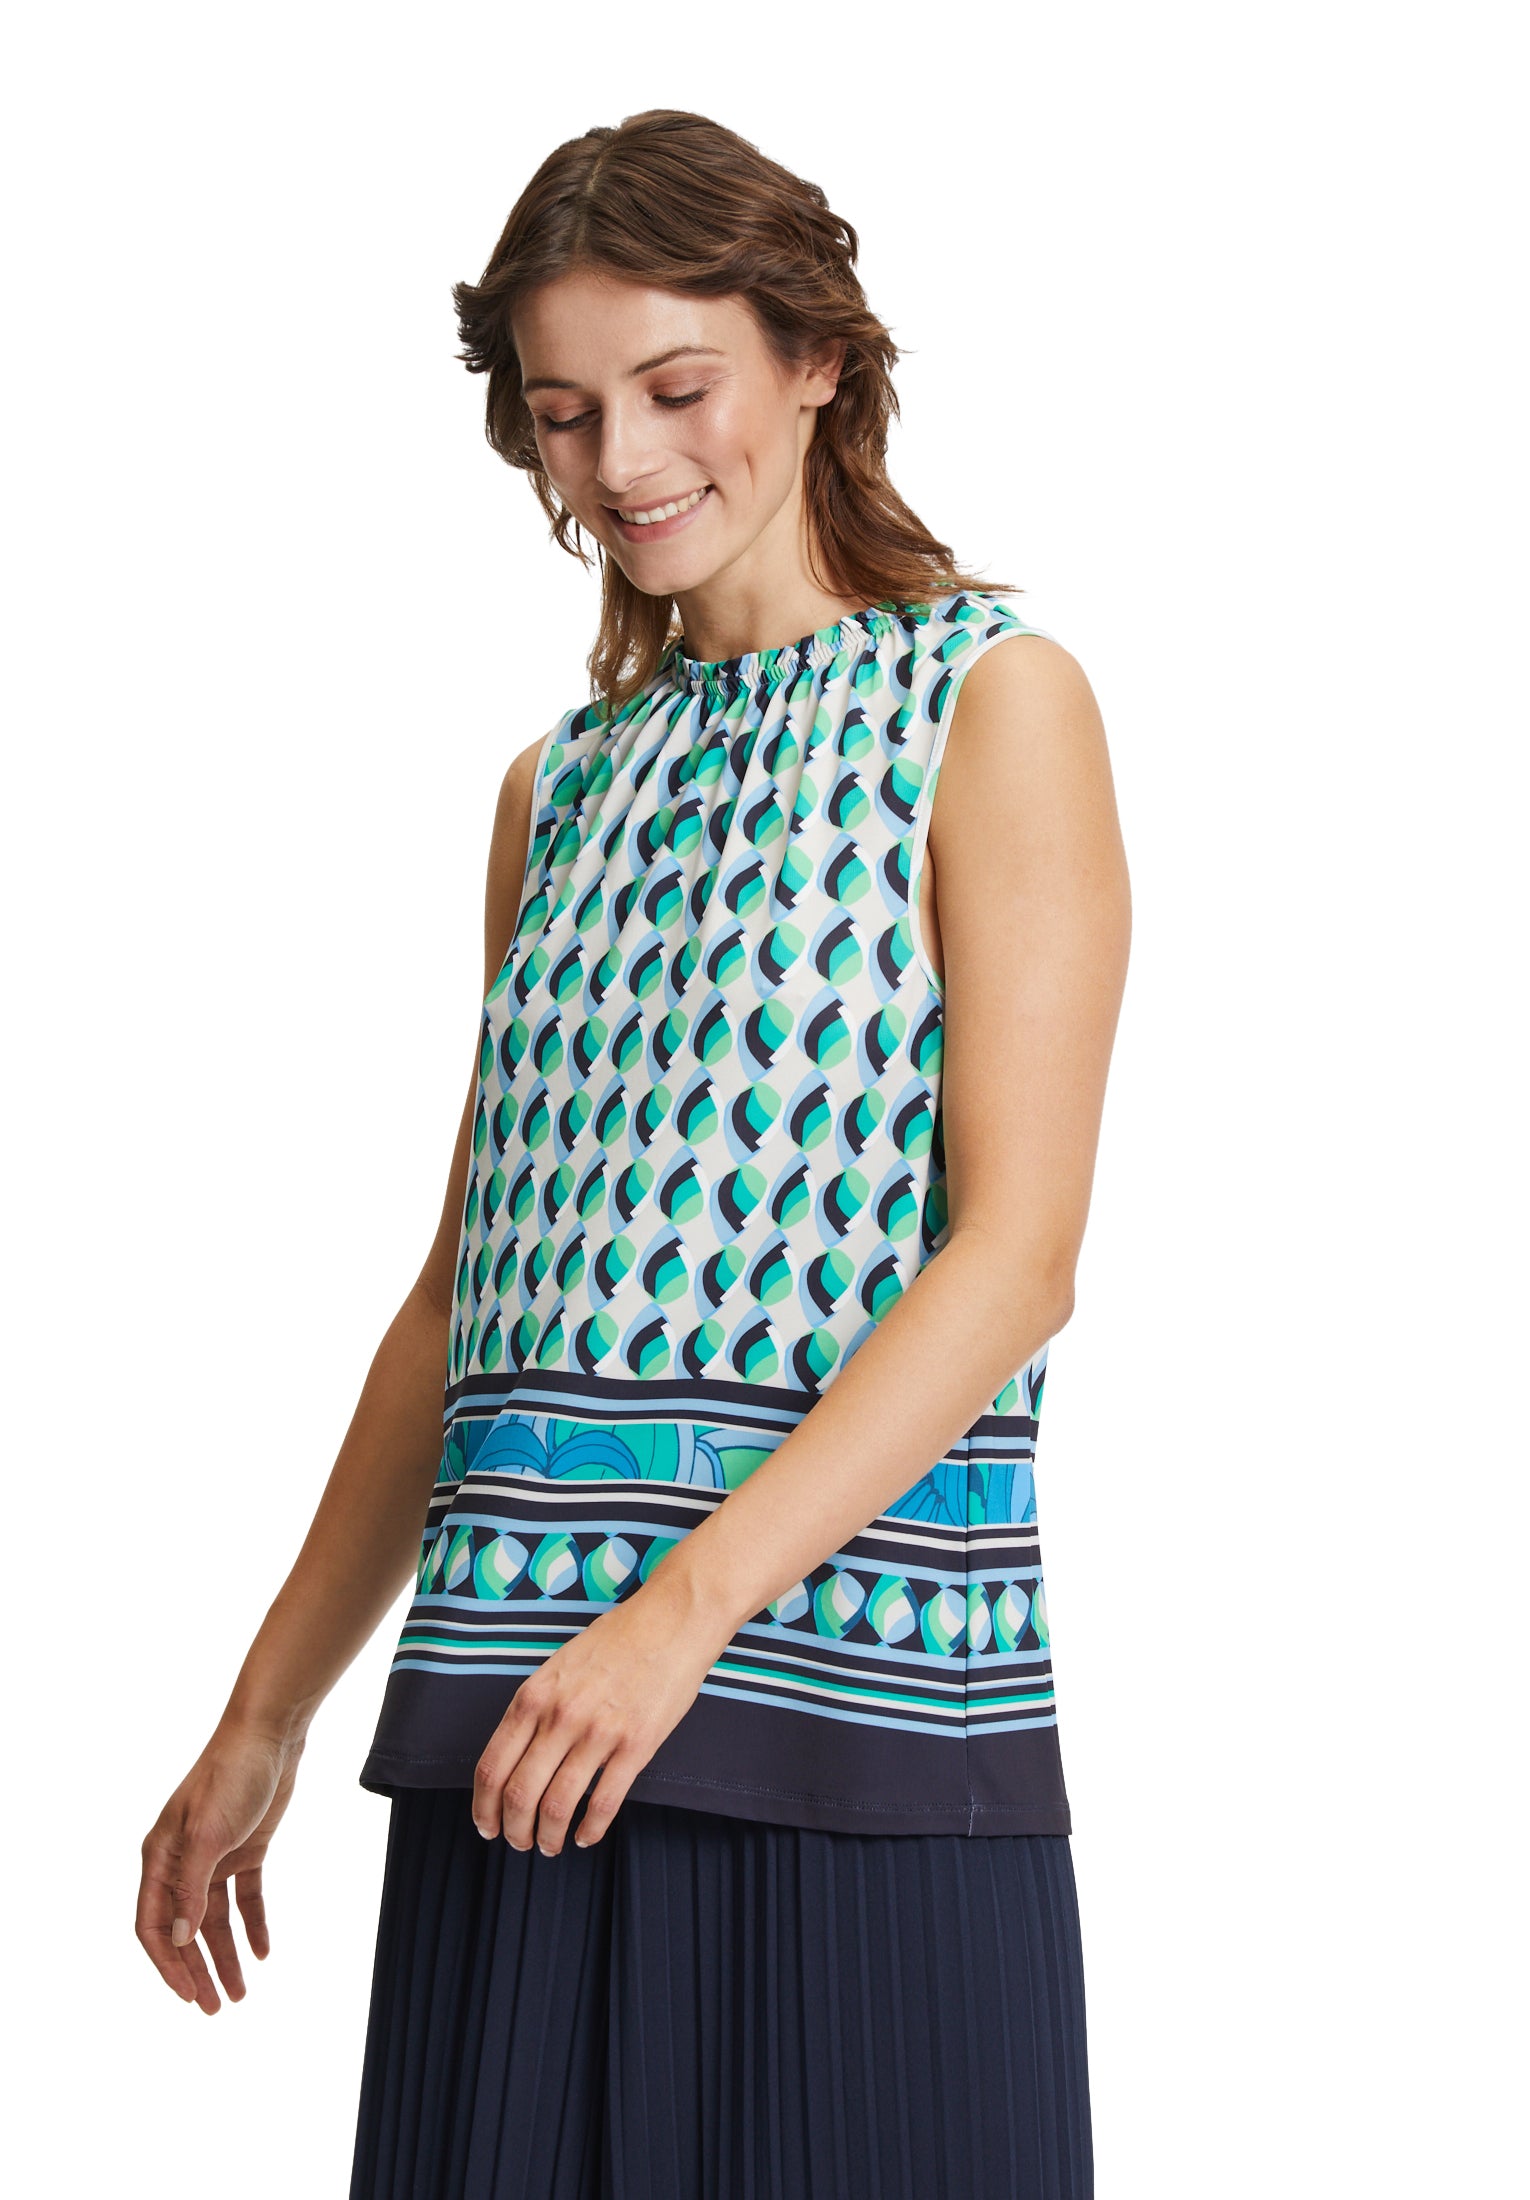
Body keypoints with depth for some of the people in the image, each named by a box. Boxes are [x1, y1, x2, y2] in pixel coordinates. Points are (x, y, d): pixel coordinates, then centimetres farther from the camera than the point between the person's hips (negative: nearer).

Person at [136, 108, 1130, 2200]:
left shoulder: (993, 702, 1)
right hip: (514, 1711, 5)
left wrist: (695, 1598, -20)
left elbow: (1015, 1255, -9)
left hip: (856, 1698, -4)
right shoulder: (564, 786, 17)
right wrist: (266, 1718, 16)